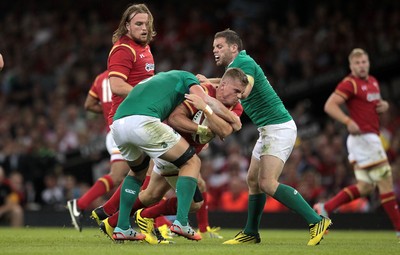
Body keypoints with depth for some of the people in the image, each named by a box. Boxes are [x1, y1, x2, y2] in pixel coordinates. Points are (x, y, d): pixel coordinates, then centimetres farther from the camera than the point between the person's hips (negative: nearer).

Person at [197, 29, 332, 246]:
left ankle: (316, 221, -18)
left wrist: (209, 83, -24)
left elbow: (243, 90, -31)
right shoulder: (235, 66, 17)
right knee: (253, 179, 13)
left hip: (278, 128, -10)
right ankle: (250, 233, 21)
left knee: (267, 183, -17)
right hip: (268, 130, 10)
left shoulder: (244, 62, -14)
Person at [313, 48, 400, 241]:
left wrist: (384, 105, 8)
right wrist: (349, 121, -29)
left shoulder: (373, 82, 16)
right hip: (363, 137, -9)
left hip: (370, 137, 9)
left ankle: (325, 208, 10)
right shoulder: (350, 83, -11)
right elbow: (329, 105, -18)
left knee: (365, 187, 9)